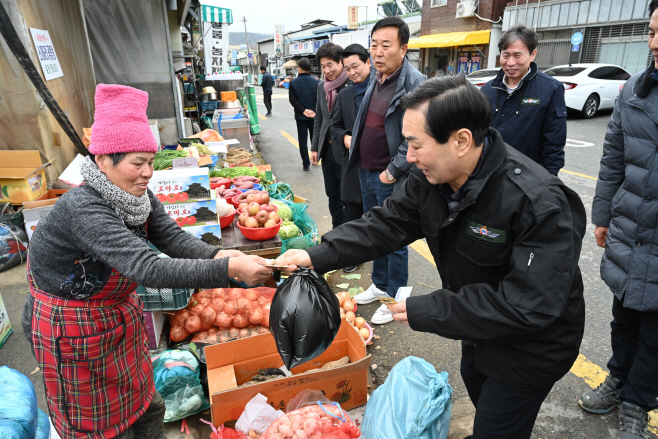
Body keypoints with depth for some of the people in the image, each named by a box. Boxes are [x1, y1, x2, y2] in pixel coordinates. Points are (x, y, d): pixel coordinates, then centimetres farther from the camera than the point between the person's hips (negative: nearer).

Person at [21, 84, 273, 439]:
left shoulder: (137, 196, -7)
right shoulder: (83, 209, -34)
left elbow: (173, 238, -14)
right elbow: (149, 269, -42)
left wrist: (216, 254, -34)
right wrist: (229, 269, -46)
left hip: (119, 315, 7)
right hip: (72, 332, -7)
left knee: (146, 407, 21)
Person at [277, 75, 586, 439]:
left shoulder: (539, 204, -36)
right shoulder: (429, 175, -15)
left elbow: (532, 306, -36)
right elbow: (386, 223, -10)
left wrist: (427, 312, -33)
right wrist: (318, 257, -21)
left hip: (529, 350, -6)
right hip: (480, 331, 7)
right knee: (477, 390, 32)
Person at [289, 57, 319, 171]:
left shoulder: (294, 83, -5)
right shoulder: (316, 82, -3)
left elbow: (292, 100, -12)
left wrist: (303, 110, -15)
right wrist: (314, 111, -13)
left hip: (300, 116, -2)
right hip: (313, 116, 2)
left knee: (303, 139, 5)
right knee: (314, 138, 18)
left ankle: (306, 163, 3)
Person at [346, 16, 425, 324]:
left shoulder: (415, 85, -17)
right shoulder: (375, 81, 9)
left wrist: (391, 172, -17)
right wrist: (353, 139, 13)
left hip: (391, 181, -8)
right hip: (366, 173, 8)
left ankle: (395, 299, 24)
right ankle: (379, 284, 38)